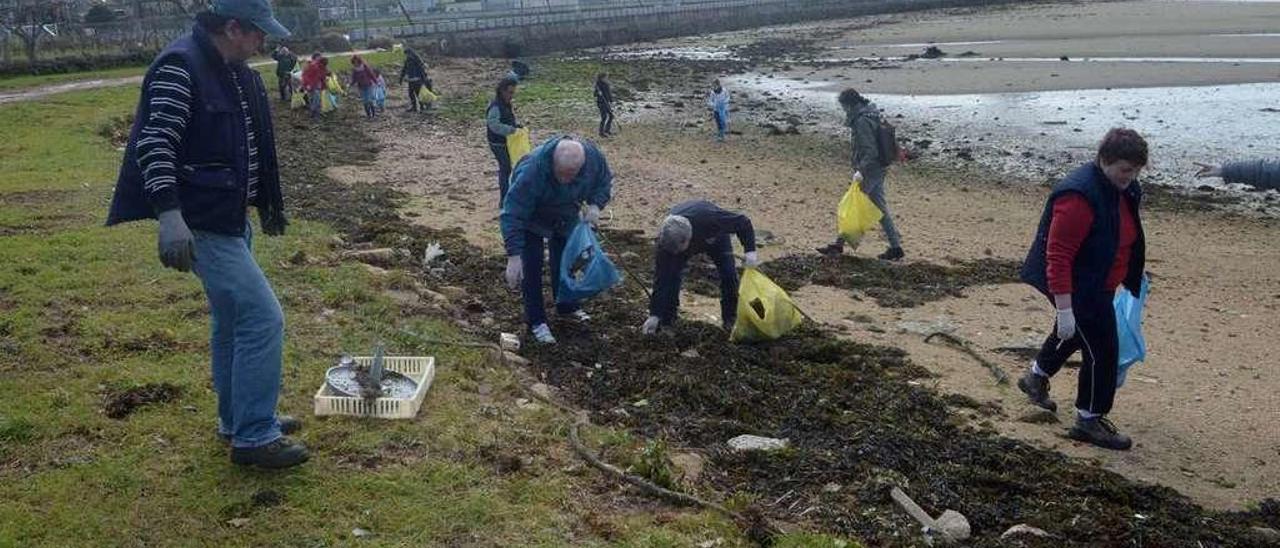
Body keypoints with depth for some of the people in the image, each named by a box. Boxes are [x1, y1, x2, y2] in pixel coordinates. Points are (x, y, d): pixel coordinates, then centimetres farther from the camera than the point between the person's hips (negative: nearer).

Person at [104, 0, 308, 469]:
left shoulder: (235, 72, 11)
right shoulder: (179, 67, -17)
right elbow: (155, 143, -23)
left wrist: (265, 206, 27)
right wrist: (169, 215, -32)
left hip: (231, 218, 10)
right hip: (202, 224, -10)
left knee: (232, 321, 18)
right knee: (263, 319, -10)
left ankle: (237, 420, 32)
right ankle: (253, 437, 0)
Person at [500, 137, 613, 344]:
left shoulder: (594, 157, -33)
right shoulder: (531, 171, -45)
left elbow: (605, 182, -9)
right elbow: (512, 215, -41)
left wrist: (595, 204, -28)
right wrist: (514, 256, -45)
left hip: (566, 216, 4)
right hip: (532, 218, -4)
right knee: (532, 265, -9)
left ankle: (567, 306, 36)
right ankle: (536, 321, 3)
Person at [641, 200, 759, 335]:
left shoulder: (710, 218, -48)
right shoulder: (665, 240, -39)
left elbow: (743, 223, -30)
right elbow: (660, 278, -33)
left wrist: (750, 251, -42)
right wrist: (654, 315, -33)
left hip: (714, 237, -1)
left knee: (729, 275, -16)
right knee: (670, 275, -19)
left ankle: (730, 320, 2)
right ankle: (666, 321, -3)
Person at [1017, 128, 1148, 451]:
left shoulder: (1126, 190, 1)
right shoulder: (1079, 197, -29)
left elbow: (1128, 238, 20)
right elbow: (1058, 255, -30)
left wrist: (1134, 279, 27)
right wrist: (1064, 308, -32)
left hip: (1099, 285, 10)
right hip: (1077, 288, -10)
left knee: (1075, 335, 28)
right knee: (1102, 350, -5)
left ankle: (1036, 378, 52)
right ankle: (1089, 421, 11)